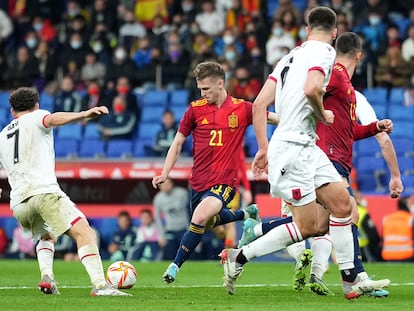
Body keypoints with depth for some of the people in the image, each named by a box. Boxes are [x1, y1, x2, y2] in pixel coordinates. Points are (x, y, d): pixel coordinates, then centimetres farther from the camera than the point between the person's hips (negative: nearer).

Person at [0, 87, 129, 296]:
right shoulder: (35, 117, 12)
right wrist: (83, 114, -28)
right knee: (84, 233, -14)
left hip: (18, 203, 6)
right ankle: (100, 285, -34)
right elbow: (53, 119, -12)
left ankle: (46, 275, 5)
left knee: (46, 237, 32)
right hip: (44, 191, -6)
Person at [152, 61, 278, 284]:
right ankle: (247, 214, 50)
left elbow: (272, 117, 8)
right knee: (210, 221, 22)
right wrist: (165, 173, 0)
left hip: (224, 181, -5)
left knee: (200, 217, -28)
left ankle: (176, 264, -14)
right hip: (199, 180, 5)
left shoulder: (242, 109, -4)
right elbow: (178, 142, 8)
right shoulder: (196, 109, 1)